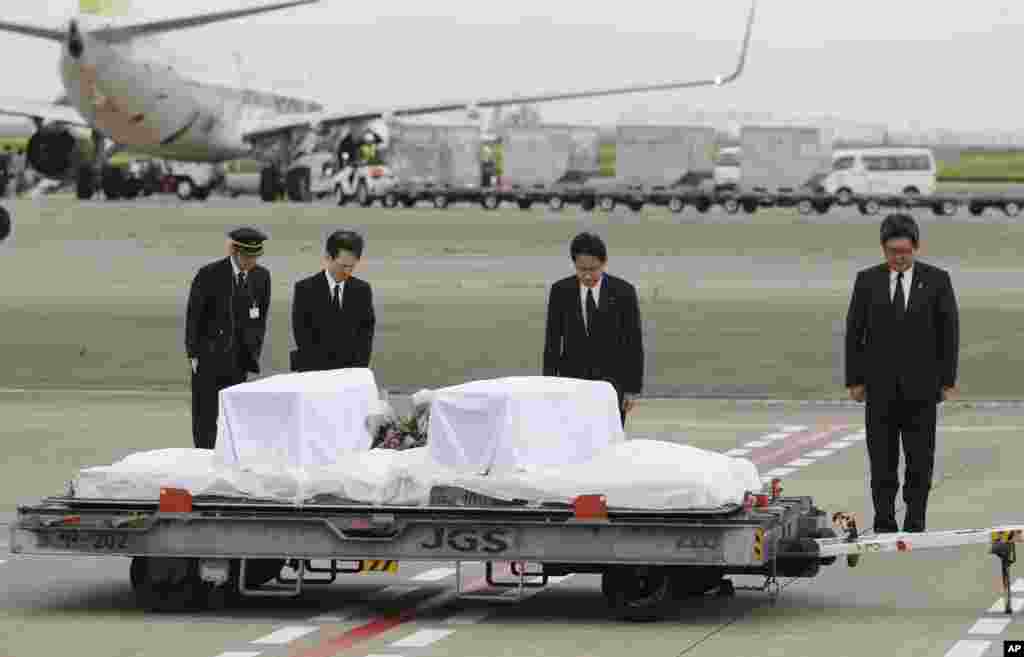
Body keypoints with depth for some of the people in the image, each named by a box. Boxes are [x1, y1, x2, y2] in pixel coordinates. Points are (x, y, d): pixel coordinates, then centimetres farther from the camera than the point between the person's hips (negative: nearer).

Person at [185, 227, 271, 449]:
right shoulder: (209, 275, -11)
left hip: (239, 359, 3)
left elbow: (261, 316, 10)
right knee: (206, 415, -3)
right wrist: (194, 354, -7)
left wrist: (255, 353, 6)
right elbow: (193, 316, -5)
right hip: (209, 355, -3)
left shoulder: (261, 276, 0)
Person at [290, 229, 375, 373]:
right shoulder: (305, 289, -4)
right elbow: (302, 335, -7)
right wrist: (322, 369, -13)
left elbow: (366, 329, 5)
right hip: (314, 371, -2)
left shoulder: (362, 290, 5)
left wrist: (359, 367, -7)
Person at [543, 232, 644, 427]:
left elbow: (634, 343, -4)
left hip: (611, 381, -1)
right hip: (573, 381, 1)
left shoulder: (624, 292, -8)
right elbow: (552, 341, 1)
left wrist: (633, 389, -6)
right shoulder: (560, 291, -3)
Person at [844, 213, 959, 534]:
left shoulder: (937, 280, 1)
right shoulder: (867, 280, 3)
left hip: (921, 386, -1)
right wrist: (854, 380, 0)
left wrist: (948, 380, -2)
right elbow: (854, 331, 5)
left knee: (920, 459, 0)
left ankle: (915, 524, 7)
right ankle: (884, 525, 7)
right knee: (882, 459, 1)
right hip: (880, 386, 1)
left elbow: (949, 330, 2)